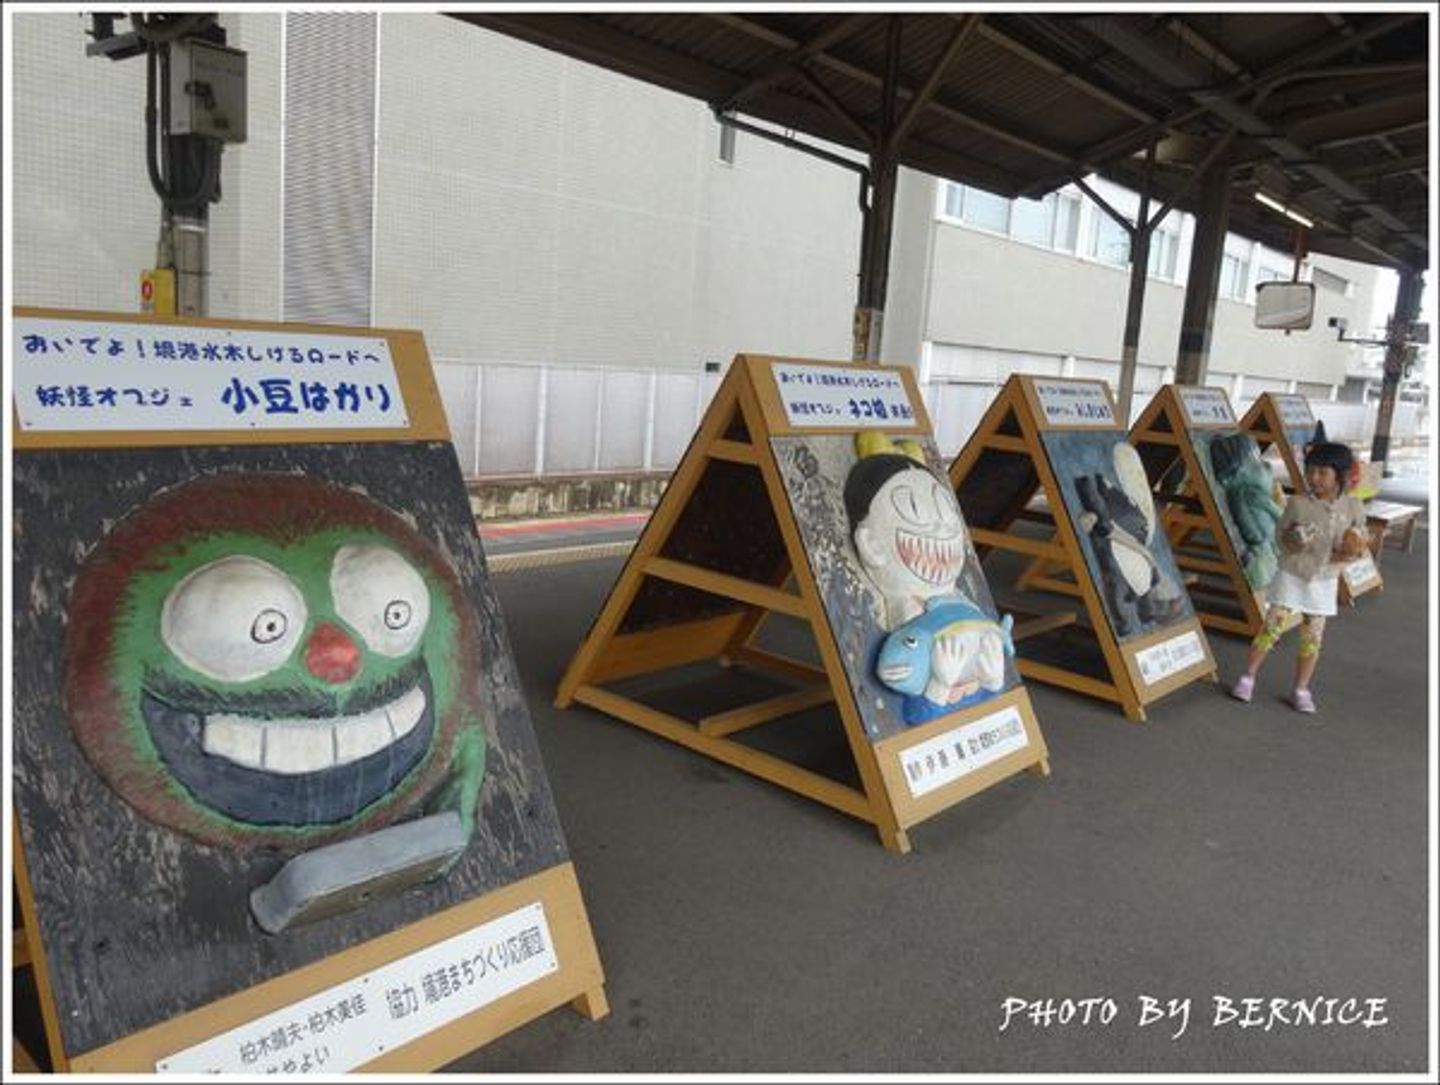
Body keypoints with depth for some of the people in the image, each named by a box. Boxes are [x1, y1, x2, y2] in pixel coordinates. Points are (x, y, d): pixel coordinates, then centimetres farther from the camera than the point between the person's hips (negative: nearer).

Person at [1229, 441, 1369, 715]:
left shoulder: (1353, 507, -6)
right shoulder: (1298, 503, -12)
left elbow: (1358, 547, 4)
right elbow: (1279, 533, -1)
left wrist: (1347, 555, -18)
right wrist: (1291, 543, -23)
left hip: (1324, 582, 2)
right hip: (1292, 577, -2)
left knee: (1312, 638, 8)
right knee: (1271, 628, -3)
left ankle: (1301, 689, 22)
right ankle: (1248, 677, 11)